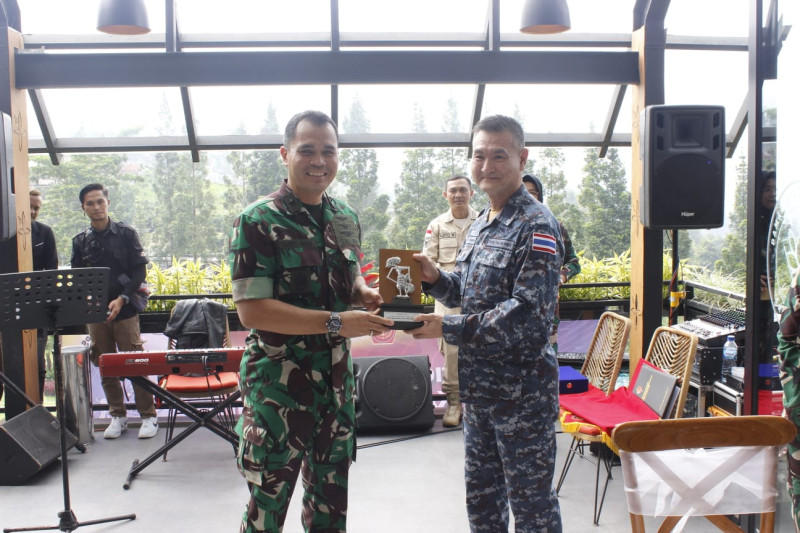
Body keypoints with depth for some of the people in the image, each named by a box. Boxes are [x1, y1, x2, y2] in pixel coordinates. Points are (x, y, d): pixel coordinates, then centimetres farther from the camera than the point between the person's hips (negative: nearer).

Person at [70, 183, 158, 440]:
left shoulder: (126, 233, 1)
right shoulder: (80, 241, 9)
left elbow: (139, 271, -3)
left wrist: (122, 299, -14)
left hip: (124, 310, -3)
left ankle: (148, 416, 6)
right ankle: (117, 416, 20)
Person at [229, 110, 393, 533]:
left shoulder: (345, 219, 6)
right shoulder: (258, 221, -14)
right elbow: (251, 310, -19)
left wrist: (364, 294, -5)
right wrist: (335, 323, -24)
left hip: (337, 379, 6)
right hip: (278, 382, -6)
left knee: (331, 496, 19)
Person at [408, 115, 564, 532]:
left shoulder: (536, 226, -16)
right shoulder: (480, 224, 10)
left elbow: (527, 313, -25)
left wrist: (447, 329, -23)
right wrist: (435, 279, -3)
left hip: (521, 392, -8)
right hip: (478, 388, 8)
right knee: (481, 497, 22)